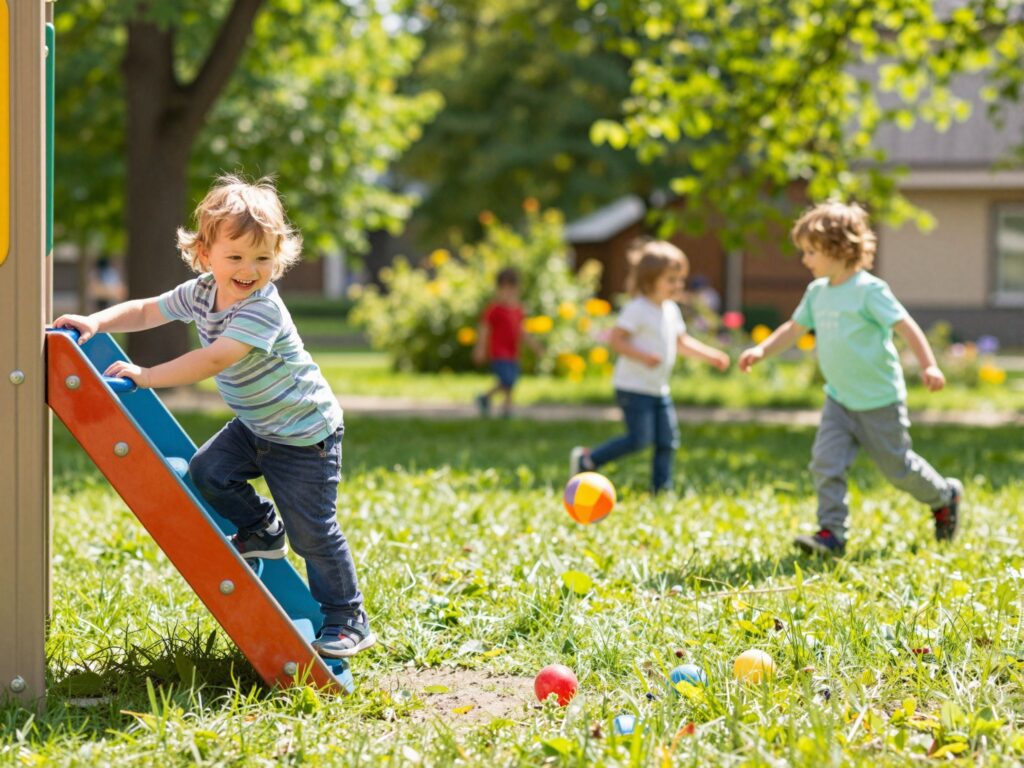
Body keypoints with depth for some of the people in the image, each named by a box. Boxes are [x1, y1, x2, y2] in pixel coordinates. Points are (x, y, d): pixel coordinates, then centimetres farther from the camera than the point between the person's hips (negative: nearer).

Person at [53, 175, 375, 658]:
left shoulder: (263, 310, -31)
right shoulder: (201, 293, -5)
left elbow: (214, 359, -40)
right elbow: (147, 311, 7)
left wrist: (146, 376, -39)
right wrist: (95, 322, -10)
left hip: (304, 434, -8)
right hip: (254, 425, 8)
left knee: (312, 532, -4)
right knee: (207, 472, -9)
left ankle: (347, 622, 12)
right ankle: (262, 531, 17)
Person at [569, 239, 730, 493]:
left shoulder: (671, 310, 12)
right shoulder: (638, 308, -15)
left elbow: (681, 342, 25)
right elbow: (615, 339, -20)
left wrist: (710, 355, 16)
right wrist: (642, 356, -31)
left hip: (659, 389, 9)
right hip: (634, 387, -9)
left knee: (667, 441, 4)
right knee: (639, 439, -11)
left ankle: (661, 489, 12)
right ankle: (586, 460, 2)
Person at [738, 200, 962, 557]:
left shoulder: (869, 290, -18)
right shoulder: (817, 292, 4)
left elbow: (905, 326, -21)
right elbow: (793, 328, 14)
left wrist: (929, 365, -30)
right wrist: (761, 350, 0)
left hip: (879, 401, -6)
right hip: (839, 399, 6)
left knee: (897, 467, 8)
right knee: (826, 462, -8)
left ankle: (945, 496, 35)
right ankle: (831, 533, -6)